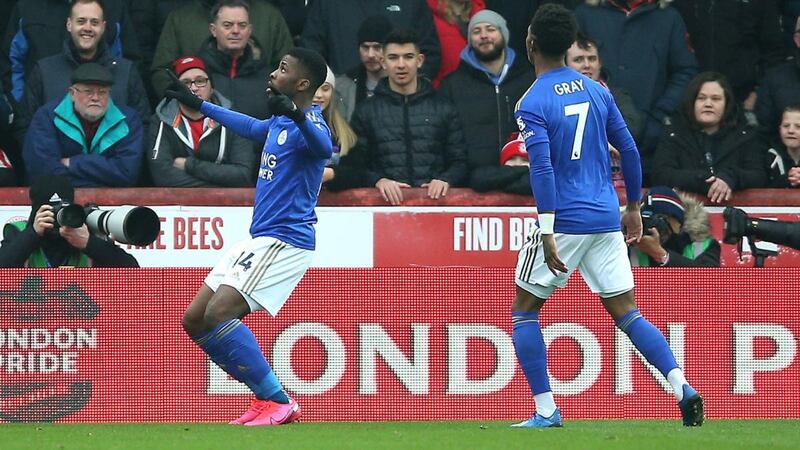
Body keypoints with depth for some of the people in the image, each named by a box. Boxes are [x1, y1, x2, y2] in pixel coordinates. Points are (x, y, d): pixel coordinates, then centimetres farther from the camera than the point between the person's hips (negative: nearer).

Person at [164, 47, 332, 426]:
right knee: (194, 321, 8)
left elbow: (324, 147, -39)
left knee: (218, 314, -25)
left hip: (285, 240, -10)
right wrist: (199, 105, 46)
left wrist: (296, 115, -58)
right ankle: (268, 397, 8)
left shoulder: (308, 124, -15)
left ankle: (278, 402, -21)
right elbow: (251, 127, 38)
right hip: (259, 239, 10)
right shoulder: (279, 123, 15)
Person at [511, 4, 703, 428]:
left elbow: (543, 167, -19)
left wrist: (547, 232, -21)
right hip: (606, 219, 5)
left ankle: (546, 410, 4)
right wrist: (633, 208, 22)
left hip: (563, 219, -5)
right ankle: (683, 387, -9)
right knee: (626, 313, 9)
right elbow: (629, 150, 11)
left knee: (524, 310, 10)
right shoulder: (596, 92, 9)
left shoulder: (532, 105, -9)